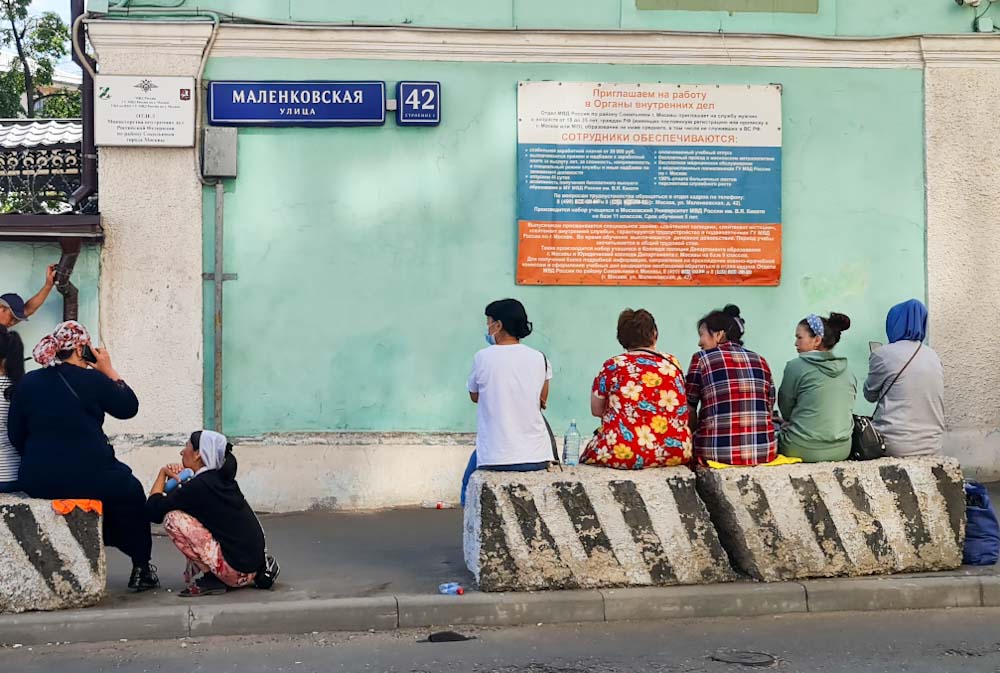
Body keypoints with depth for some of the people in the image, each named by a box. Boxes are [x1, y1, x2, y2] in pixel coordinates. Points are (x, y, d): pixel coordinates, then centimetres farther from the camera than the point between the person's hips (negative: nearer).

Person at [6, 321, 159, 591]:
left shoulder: (27, 382, 4)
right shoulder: (92, 379, -9)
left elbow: (16, 436, 9)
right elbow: (129, 407, 3)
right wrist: (109, 370, 7)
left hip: (36, 482, 5)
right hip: (87, 478, -5)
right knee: (131, 492, 25)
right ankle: (141, 568, 27)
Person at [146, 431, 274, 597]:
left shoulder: (199, 486, -14)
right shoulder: (220, 478, 12)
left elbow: (153, 510, -10)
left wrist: (163, 473, 4)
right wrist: (177, 477, 4)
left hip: (237, 571, -9)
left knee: (172, 518, -9)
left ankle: (211, 579, -5)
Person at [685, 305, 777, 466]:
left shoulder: (701, 359, 3)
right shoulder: (760, 361, 13)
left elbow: (689, 410, 5)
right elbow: (768, 409, 14)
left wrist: (696, 434, 20)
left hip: (718, 453, -4)